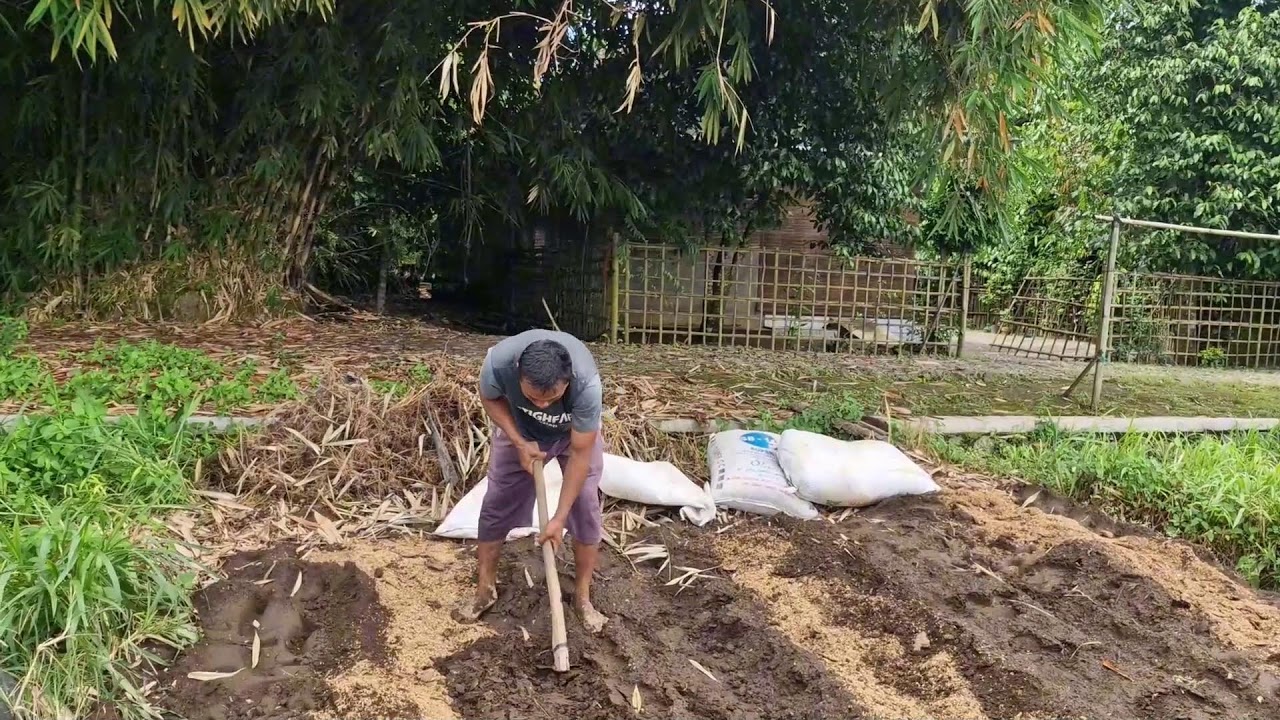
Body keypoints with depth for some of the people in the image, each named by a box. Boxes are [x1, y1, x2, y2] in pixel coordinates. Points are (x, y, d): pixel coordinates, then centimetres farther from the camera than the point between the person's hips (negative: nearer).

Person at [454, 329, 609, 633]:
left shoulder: (587, 383, -44)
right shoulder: (499, 361, -40)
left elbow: (580, 453, -31)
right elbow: (490, 399, -14)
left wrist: (559, 517, -29)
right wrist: (520, 443, -24)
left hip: (576, 432, -1)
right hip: (520, 427, 2)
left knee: (586, 507, -7)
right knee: (497, 502, 3)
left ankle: (582, 596, 10)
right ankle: (485, 588, 21)